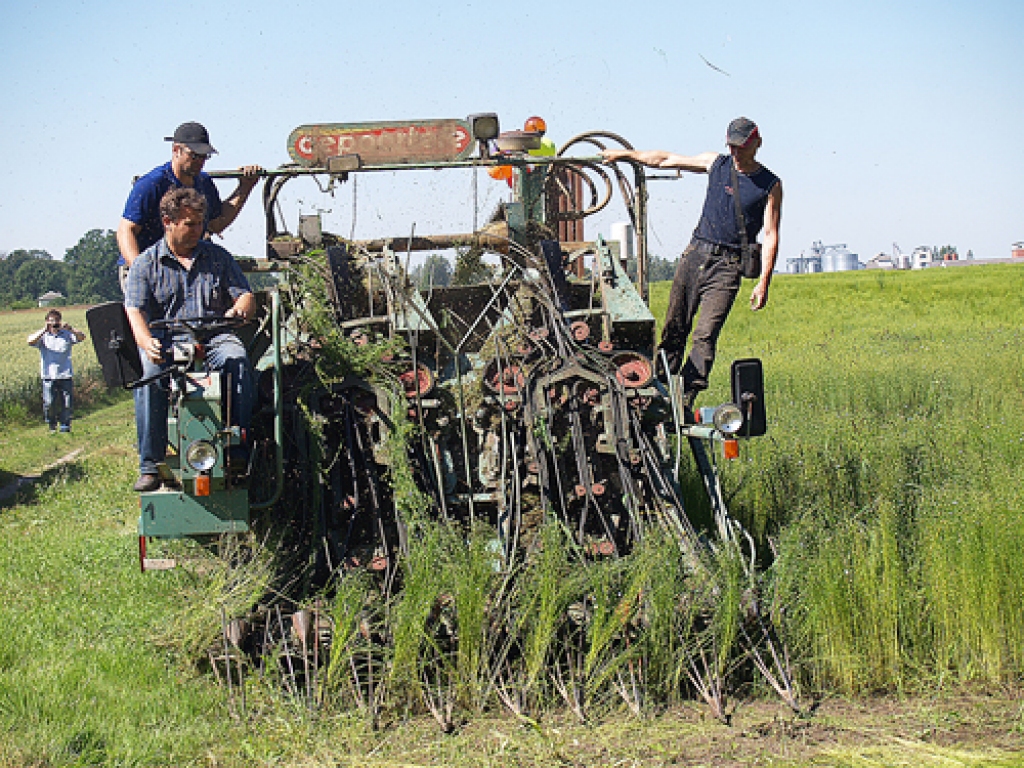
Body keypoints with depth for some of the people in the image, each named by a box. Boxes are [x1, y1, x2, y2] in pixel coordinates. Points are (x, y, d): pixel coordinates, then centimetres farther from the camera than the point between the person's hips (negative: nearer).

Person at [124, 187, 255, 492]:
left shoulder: (217, 257, 16)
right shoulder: (145, 264, 10)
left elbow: (245, 296, 13)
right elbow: (135, 311, -2)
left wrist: (239, 309, -14)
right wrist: (147, 343, -24)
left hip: (214, 338, 1)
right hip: (167, 343, -1)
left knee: (237, 360, -34)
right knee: (148, 370, -34)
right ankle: (150, 467, -29)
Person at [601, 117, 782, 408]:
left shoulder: (770, 185, 3)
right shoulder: (716, 163, 11)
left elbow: (770, 235, -1)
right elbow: (666, 160, 19)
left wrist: (763, 282, -9)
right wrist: (625, 154, 18)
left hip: (727, 266, -4)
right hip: (695, 253, 4)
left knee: (705, 335, -13)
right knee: (674, 328, 0)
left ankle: (685, 399, -16)